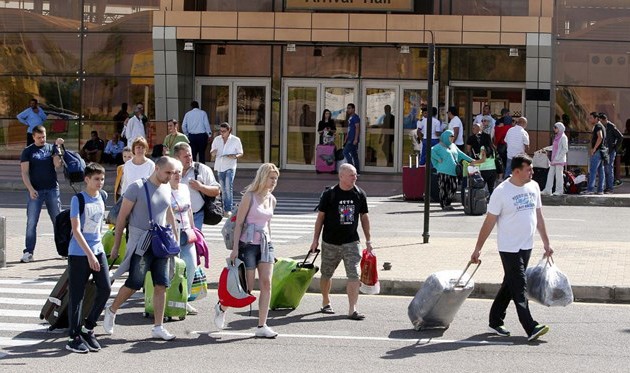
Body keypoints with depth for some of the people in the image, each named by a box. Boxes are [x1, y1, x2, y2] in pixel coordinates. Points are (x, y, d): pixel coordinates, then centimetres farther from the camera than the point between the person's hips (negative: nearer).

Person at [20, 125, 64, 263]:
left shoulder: (51, 148, 8)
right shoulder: (28, 151, 3)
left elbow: (57, 165, -6)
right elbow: (24, 172, -2)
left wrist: (58, 147, -13)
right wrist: (30, 189, -13)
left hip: (52, 189, 2)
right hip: (35, 191, -2)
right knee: (31, 223, -3)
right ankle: (28, 252, 0)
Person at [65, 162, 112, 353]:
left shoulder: (102, 196, 5)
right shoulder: (78, 199, -13)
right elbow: (76, 230, -17)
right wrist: (89, 254, -23)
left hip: (98, 250, 6)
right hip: (79, 253, -6)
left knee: (105, 289, -2)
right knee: (76, 295, -1)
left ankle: (88, 328, 14)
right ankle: (74, 337, 7)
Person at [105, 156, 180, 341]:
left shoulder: (166, 189, 9)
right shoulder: (137, 187, -10)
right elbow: (122, 217, -8)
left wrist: (176, 238, 21)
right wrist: (116, 246, -8)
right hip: (140, 244, -6)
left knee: (161, 285, 1)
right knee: (134, 283, -6)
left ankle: (158, 327, 7)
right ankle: (111, 311, 19)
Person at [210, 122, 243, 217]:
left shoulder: (236, 140, -1)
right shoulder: (217, 139, 9)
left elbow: (241, 153, 4)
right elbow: (212, 152, 15)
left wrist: (234, 156, -18)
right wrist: (213, 152, -10)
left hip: (230, 167, -4)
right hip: (219, 167, 4)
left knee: (228, 187, -16)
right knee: (223, 188, 9)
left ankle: (228, 209, -16)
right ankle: (224, 208, 20)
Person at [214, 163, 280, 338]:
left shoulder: (272, 200, 10)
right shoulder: (249, 196, -9)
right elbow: (239, 223, -10)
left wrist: (270, 247, 18)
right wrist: (235, 248, -15)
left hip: (265, 245, 6)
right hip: (249, 244, -6)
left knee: (266, 284, -6)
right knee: (247, 288, -2)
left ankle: (262, 327, -4)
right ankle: (221, 307, 25)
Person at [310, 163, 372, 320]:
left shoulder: (360, 194, 2)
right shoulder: (329, 194, -6)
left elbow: (364, 217, 11)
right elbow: (320, 217, 1)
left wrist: (368, 240, 11)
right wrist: (315, 239, 1)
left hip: (351, 242, 1)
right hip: (330, 242, -1)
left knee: (354, 275, -10)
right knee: (326, 274, 12)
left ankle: (352, 309, -11)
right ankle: (326, 303, 33)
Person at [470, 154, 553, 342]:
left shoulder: (533, 187, 6)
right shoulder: (502, 192, -14)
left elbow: (539, 217, 15)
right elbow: (489, 222, -10)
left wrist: (546, 243, 16)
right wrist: (477, 249, -9)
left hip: (526, 246, 7)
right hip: (509, 248, -7)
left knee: (510, 285, 13)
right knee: (519, 287, -7)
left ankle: (495, 321, 23)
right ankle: (530, 328, -10)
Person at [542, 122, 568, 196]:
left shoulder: (563, 137, -7)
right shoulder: (556, 137, 17)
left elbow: (565, 149, -13)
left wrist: (558, 157, -17)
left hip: (560, 160, -8)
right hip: (554, 160, 8)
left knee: (559, 175, -4)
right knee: (550, 174, 5)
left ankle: (559, 190, 1)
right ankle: (547, 190, 5)